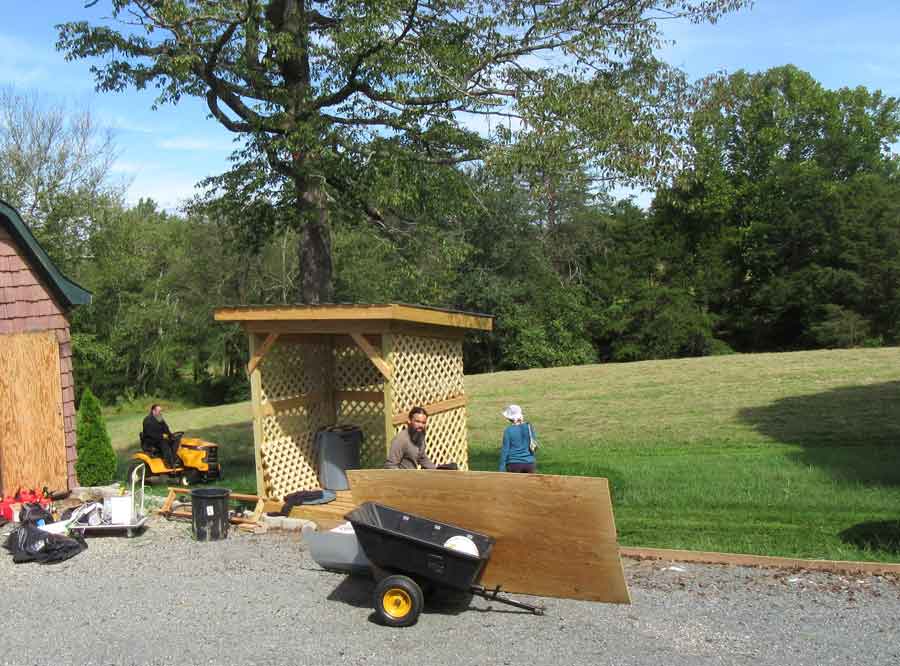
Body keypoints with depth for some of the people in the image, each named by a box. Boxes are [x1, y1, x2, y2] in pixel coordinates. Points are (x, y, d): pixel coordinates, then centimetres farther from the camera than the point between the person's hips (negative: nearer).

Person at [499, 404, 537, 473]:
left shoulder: (508, 430, -8)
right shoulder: (529, 427, 1)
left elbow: (505, 450, -8)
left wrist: (502, 468, -3)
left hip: (514, 464, -2)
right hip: (529, 463, 2)